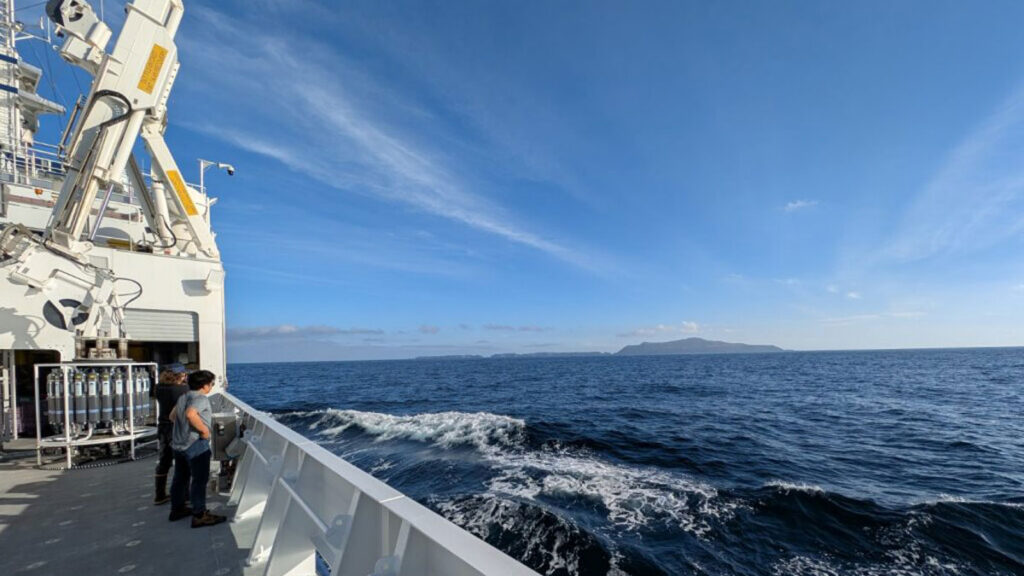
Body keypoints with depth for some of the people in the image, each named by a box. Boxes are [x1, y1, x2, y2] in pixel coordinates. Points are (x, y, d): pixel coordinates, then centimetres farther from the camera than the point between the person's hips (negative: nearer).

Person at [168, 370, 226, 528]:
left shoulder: (183, 397, 13)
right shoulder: (201, 398, -18)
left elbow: (172, 416, 22)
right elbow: (190, 414, -35)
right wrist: (204, 429, -25)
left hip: (178, 443, 10)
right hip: (195, 444, -10)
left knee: (180, 477, 20)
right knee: (199, 479, -3)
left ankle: (177, 509, 34)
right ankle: (199, 515, 0)